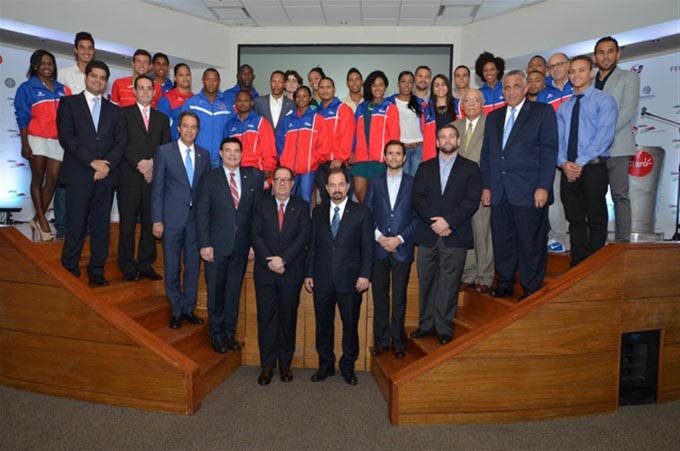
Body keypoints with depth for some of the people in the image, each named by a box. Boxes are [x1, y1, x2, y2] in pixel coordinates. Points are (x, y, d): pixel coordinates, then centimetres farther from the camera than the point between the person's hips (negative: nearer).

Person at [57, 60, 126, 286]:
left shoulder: (114, 110, 18)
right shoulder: (69, 103, 9)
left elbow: (120, 142, 7)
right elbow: (66, 136, -3)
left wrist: (107, 164, -9)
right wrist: (92, 161, -12)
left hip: (106, 175, 3)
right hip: (78, 174, -2)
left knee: (101, 225, 4)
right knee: (77, 225, -3)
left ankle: (97, 270, 12)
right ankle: (69, 271, 10)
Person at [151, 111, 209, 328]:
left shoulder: (204, 155, 9)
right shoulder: (164, 151, 0)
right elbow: (157, 188, -2)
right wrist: (157, 220, -7)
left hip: (197, 218, 2)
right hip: (172, 218, -2)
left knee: (193, 266, 8)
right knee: (172, 267, 6)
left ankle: (189, 309, 23)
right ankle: (177, 311, 21)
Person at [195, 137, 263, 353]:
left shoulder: (253, 178, 5)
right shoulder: (210, 179, 1)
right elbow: (202, 213, -2)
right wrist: (204, 244, -8)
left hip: (242, 245, 2)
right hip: (217, 245, -1)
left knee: (234, 290, 11)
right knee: (216, 291, 8)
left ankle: (230, 332, 25)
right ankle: (217, 334, 23)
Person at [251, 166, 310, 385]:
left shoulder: (301, 207, 6)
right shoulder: (262, 206, 9)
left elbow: (303, 236, -5)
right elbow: (255, 235, 0)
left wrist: (283, 259, -14)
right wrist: (269, 261, -12)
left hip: (291, 272, -1)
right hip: (265, 272, 1)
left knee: (288, 318, 6)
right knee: (266, 318, 4)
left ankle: (285, 364, 18)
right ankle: (267, 365, 14)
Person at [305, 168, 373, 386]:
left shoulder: (362, 212, 1)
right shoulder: (318, 212, 9)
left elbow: (367, 247, -2)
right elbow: (312, 245, 9)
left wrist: (364, 275, -9)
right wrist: (308, 274, 4)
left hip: (350, 280, -2)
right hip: (322, 279, 2)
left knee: (350, 325, 8)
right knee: (323, 325, 11)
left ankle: (348, 367, 25)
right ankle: (325, 365, 28)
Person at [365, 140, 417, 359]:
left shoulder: (413, 183, 5)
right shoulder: (375, 183, 10)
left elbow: (418, 217, 0)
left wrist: (400, 238, -9)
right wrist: (378, 235, -8)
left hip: (402, 248, -1)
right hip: (378, 248, 2)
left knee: (399, 298, 5)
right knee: (379, 296, 7)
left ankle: (397, 341, 17)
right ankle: (381, 340, 18)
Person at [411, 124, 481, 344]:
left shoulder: (470, 168, 8)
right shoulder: (425, 167, 14)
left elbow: (472, 201, -3)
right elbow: (417, 198, 3)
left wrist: (448, 221, -13)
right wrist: (434, 221, -11)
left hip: (455, 235, -2)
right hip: (427, 235, 2)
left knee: (449, 283, 1)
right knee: (426, 281, 7)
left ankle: (444, 328, 13)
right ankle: (426, 324, 19)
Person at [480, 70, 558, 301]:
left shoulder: (543, 112, 5)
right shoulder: (493, 117, 19)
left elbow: (549, 150, -3)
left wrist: (543, 187, -12)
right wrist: (486, 186, 7)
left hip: (529, 190, -4)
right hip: (499, 192, 4)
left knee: (531, 242, 1)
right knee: (502, 241, 8)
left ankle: (531, 288, 13)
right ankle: (505, 284, 20)